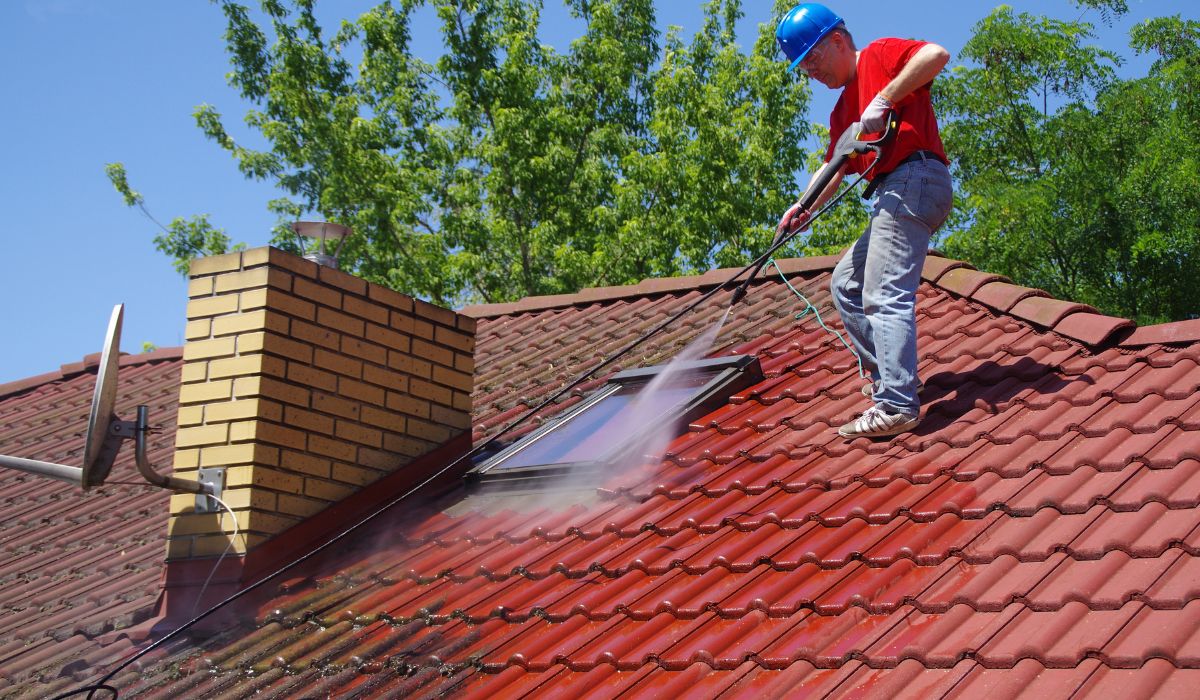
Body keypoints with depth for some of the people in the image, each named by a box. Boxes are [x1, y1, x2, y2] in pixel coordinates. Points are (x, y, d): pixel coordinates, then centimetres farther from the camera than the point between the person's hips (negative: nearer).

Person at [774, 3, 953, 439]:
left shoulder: (879, 56, 2)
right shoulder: (843, 111, 26)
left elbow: (936, 54, -16)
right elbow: (834, 167, 18)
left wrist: (884, 100, -20)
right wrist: (805, 207, 2)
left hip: (914, 180, -10)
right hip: (890, 195, 10)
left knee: (884, 295, -18)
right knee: (845, 284, 18)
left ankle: (896, 406, -24)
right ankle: (887, 374, 17)